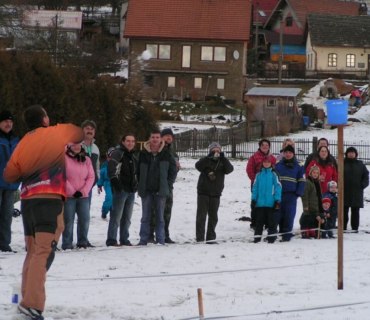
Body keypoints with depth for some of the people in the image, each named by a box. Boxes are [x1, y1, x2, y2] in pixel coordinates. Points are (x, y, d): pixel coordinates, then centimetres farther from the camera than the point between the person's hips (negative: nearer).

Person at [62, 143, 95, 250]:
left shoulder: (86, 160, 10)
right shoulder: (64, 158, -4)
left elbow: (91, 177, 7)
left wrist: (83, 191, -6)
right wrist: (72, 191, -12)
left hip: (83, 196, 5)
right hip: (68, 196, -5)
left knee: (85, 219, 4)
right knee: (68, 220, -4)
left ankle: (82, 241, 16)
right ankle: (67, 243, 2)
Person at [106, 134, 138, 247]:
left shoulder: (133, 156, 19)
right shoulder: (118, 153, -7)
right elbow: (111, 166, -20)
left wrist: (136, 184, 21)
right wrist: (114, 179, -27)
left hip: (131, 190, 8)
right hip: (121, 189, -8)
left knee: (127, 217, 12)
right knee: (116, 216, -9)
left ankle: (124, 239, 19)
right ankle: (111, 240, -8)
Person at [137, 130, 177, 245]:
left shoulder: (166, 154, 0)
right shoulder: (143, 154, 2)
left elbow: (173, 171, 4)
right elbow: (138, 171, 8)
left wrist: (168, 185, -3)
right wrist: (141, 185, 2)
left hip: (160, 191, -1)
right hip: (146, 191, 1)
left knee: (160, 217, 3)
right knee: (145, 216, 3)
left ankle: (160, 240, 6)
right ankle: (143, 240, 6)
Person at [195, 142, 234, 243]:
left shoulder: (222, 162, 6)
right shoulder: (206, 160, 0)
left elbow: (229, 169, -12)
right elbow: (198, 166, -20)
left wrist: (223, 158, -25)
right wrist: (209, 157, -30)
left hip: (215, 193, 3)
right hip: (203, 192, -3)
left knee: (213, 216, 7)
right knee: (201, 215, -6)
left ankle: (210, 237, 14)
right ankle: (200, 238, -7)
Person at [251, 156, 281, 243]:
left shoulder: (273, 174, 1)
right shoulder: (259, 175, 8)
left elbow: (278, 187, -1)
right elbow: (255, 187, 10)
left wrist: (277, 200, -6)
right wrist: (253, 200, 5)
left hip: (271, 203, -2)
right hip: (260, 203, 2)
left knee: (271, 220, 1)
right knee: (259, 221, 6)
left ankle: (271, 237, 7)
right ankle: (257, 237, 11)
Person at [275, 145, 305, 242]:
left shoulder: (298, 167, 7)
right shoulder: (278, 165, 9)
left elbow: (301, 181, 7)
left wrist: (298, 193, -4)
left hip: (291, 195, -2)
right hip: (279, 194, 2)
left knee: (289, 215, -8)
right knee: (279, 215, 4)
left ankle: (287, 234, -6)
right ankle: (282, 232, 15)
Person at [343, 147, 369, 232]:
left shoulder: (360, 164, 9)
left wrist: (363, 185, -3)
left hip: (357, 193, 2)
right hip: (345, 192, -1)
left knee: (355, 212, 4)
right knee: (344, 211, 1)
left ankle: (355, 228, 7)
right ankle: (343, 228, 6)